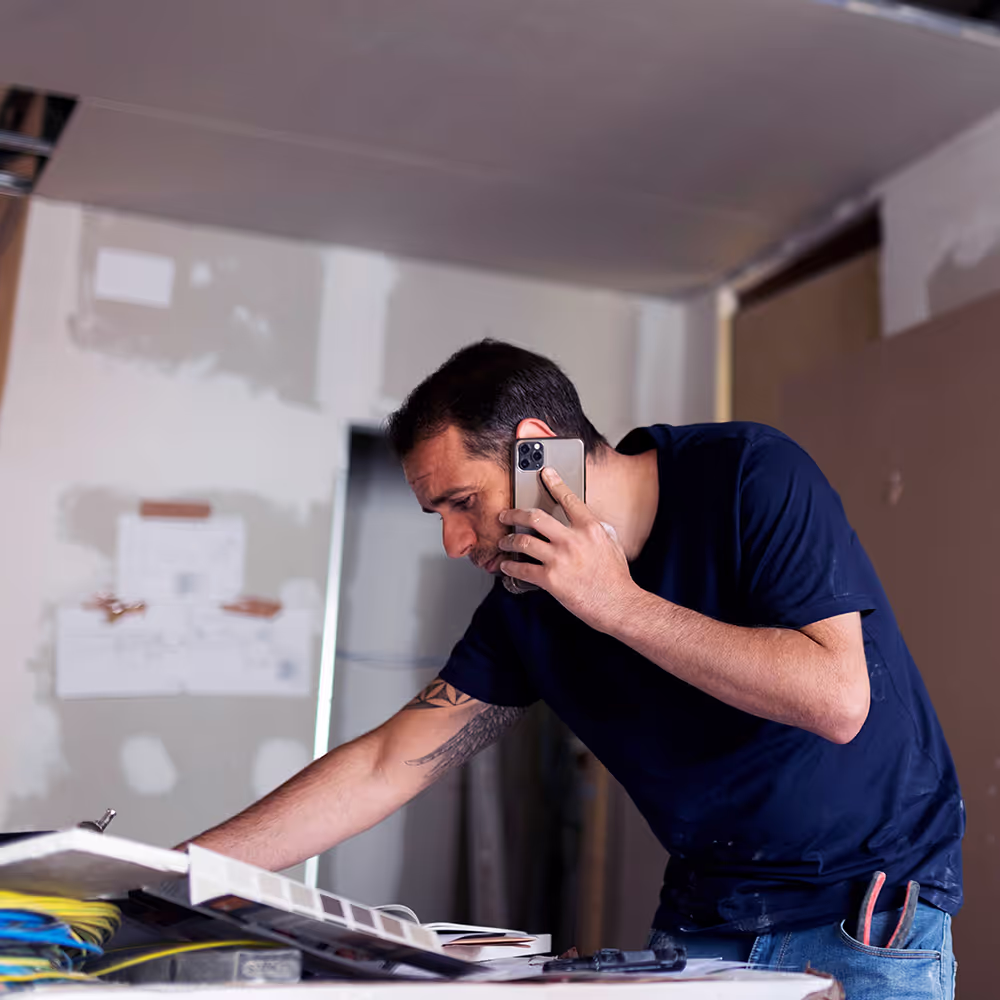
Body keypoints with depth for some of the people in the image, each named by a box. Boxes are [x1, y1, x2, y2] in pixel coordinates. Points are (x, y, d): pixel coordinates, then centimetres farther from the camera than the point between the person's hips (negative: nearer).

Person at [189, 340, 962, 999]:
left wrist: (618, 603, -26)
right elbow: (384, 768, -3)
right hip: (702, 916, 4)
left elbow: (837, 698, -26)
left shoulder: (749, 474, -18)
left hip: (870, 913, -4)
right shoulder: (524, 603, -4)